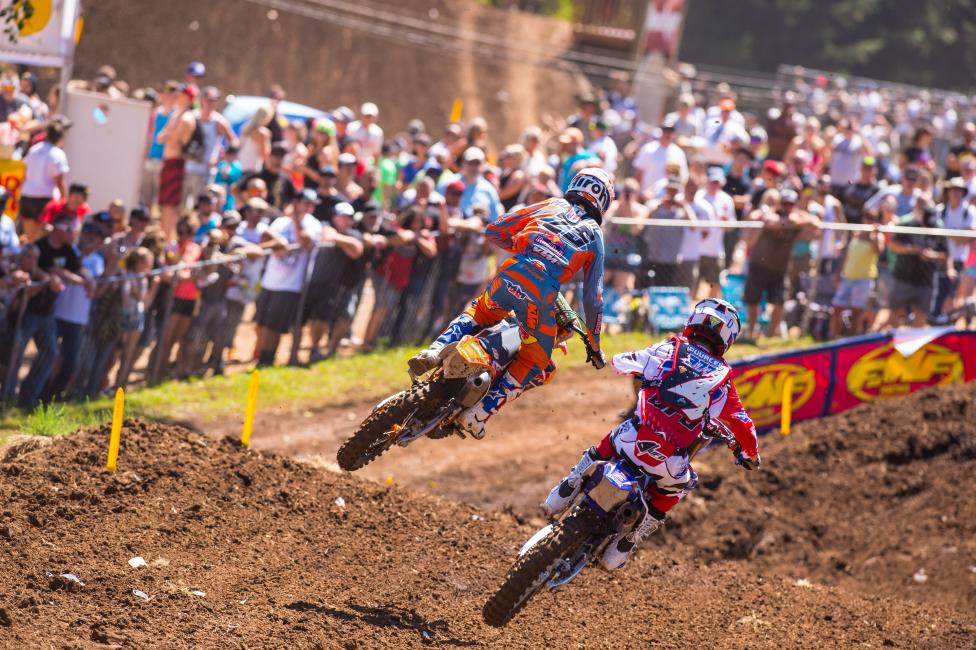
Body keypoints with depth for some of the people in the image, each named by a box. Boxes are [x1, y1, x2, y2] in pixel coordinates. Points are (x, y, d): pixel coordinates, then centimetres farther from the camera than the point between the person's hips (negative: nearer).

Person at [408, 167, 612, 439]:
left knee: (479, 312, 34)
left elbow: (494, 231, 22)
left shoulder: (550, 206, 22)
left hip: (510, 275, 2)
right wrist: (594, 344, 26)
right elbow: (593, 297, 16)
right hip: (543, 295, -2)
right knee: (535, 365, 16)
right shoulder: (594, 235, 19)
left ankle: (436, 350, 6)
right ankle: (477, 414, 0)